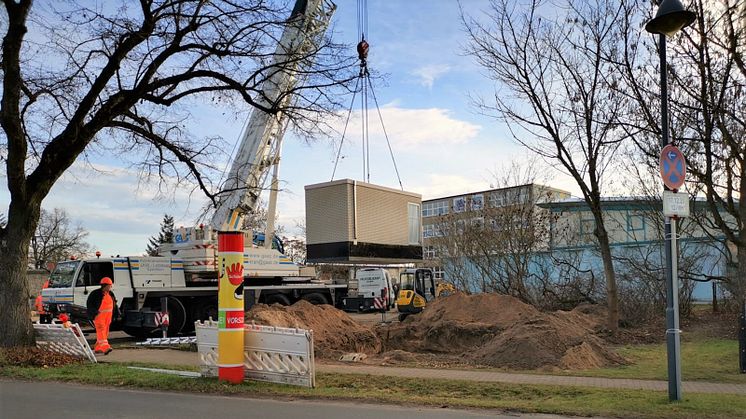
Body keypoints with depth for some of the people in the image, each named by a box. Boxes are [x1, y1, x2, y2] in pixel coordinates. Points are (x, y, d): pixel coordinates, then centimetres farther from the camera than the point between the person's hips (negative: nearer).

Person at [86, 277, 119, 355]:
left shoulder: (111, 294, 13)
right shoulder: (96, 293, -7)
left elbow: (114, 305, 20)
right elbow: (89, 304, -6)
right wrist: (95, 312, -17)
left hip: (108, 315, 7)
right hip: (99, 315, -7)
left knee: (105, 332, 8)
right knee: (101, 331, -15)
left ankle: (97, 348, 19)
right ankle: (105, 348, -26)